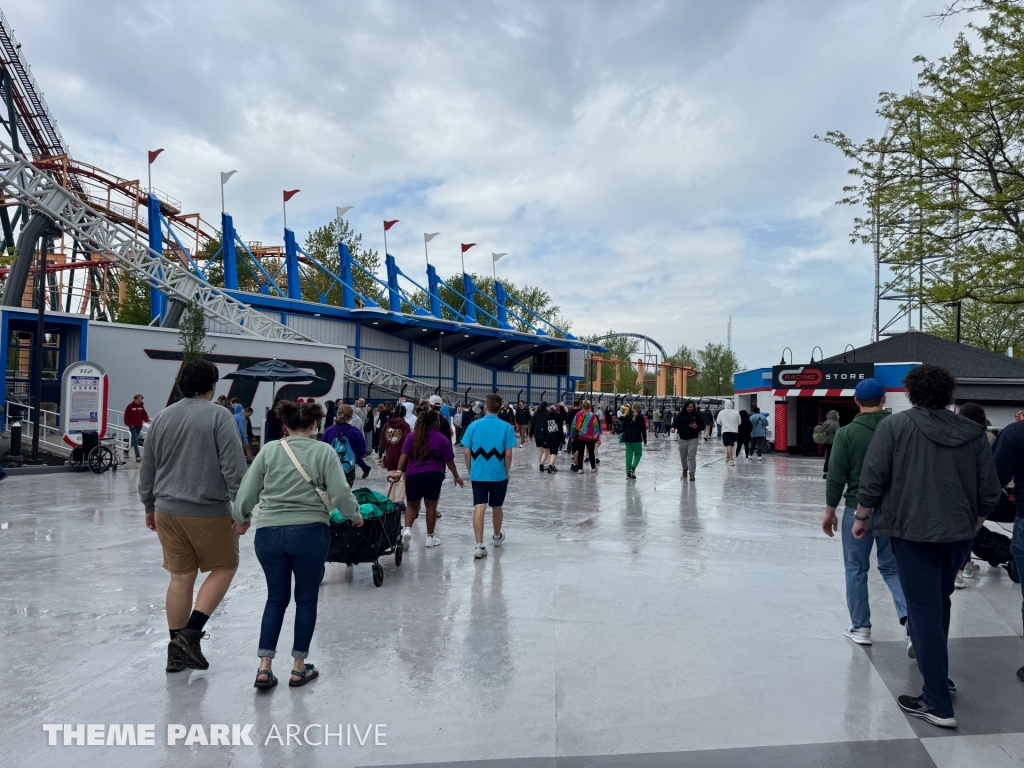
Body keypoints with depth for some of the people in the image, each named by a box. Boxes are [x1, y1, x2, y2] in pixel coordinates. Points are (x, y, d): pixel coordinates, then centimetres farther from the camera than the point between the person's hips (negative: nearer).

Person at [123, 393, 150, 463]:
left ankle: (126, 451, 39)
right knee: (135, 441, -12)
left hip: (139, 426, 6)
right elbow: (126, 416, -6)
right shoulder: (130, 406, -8)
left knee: (133, 440, 18)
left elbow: (144, 415, 11)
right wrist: (130, 424, -11)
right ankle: (137, 456, -17)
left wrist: (147, 420, -8)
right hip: (133, 426, -6)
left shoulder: (141, 406, 7)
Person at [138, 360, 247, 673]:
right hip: (208, 511, -5)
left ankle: (177, 651, 19)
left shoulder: (162, 417, 9)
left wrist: (150, 506, 24)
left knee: (180, 577, 13)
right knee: (224, 567, 12)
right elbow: (234, 467, -14)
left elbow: (147, 469, 14)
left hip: (167, 510, 6)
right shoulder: (219, 415, -9)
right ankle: (192, 632, 1)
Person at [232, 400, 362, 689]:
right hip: (310, 533, -2)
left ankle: (264, 667, 13)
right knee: (306, 599, 13)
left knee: (276, 598, 18)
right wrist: (355, 516, 10)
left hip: (269, 533, 2)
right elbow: (341, 493, -9)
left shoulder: (269, 450, 3)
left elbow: (247, 492, 5)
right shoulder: (324, 451, -3)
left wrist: (241, 519, 23)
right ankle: (299, 668, 21)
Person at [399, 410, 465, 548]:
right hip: (433, 475, -1)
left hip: (413, 475, 2)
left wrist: (400, 471, 0)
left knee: (412, 505, 15)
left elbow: (404, 455, 0)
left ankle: (407, 530, -7)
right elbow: (449, 461, 8)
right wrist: (456, 476, 18)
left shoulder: (412, 436, 9)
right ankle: (430, 538, 19)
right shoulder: (442, 438, 5)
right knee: (431, 506, 11)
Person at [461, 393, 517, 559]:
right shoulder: (506, 427, -6)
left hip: (478, 474, 0)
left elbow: (467, 453, 0)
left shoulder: (474, 426, -2)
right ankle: (497, 537, 39)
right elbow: (508, 455, -7)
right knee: (497, 507, 18)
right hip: (498, 474, 0)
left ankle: (479, 546, -12)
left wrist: (470, 472, 12)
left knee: (479, 508, -3)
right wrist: (506, 472, 8)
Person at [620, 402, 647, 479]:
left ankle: (628, 473, 5)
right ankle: (633, 468, -10)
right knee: (638, 454, 13)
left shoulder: (627, 416, 4)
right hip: (637, 438, -3)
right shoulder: (641, 417, -3)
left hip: (627, 438, 3)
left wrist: (624, 436, 11)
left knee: (629, 455, 7)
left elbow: (623, 427, 3)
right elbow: (643, 429, -1)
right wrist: (645, 440, 4)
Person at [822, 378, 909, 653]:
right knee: (892, 567, 15)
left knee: (856, 568, 12)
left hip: (858, 509, -2)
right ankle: (911, 618, -5)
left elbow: (836, 478, -10)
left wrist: (830, 512, 1)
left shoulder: (847, 433, -10)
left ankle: (861, 628, 19)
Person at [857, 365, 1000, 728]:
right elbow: (989, 491, 5)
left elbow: (872, 479, -11)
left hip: (914, 531, -5)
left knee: (924, 611, 0)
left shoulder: (895, 426, -8)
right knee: (939, 603, 22)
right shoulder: (974, 433, 4)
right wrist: (972, 522, 21)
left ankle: (938, 705, 2)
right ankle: (935, 673, 39)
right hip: (959, 534, 5)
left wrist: (862, 516, 3)